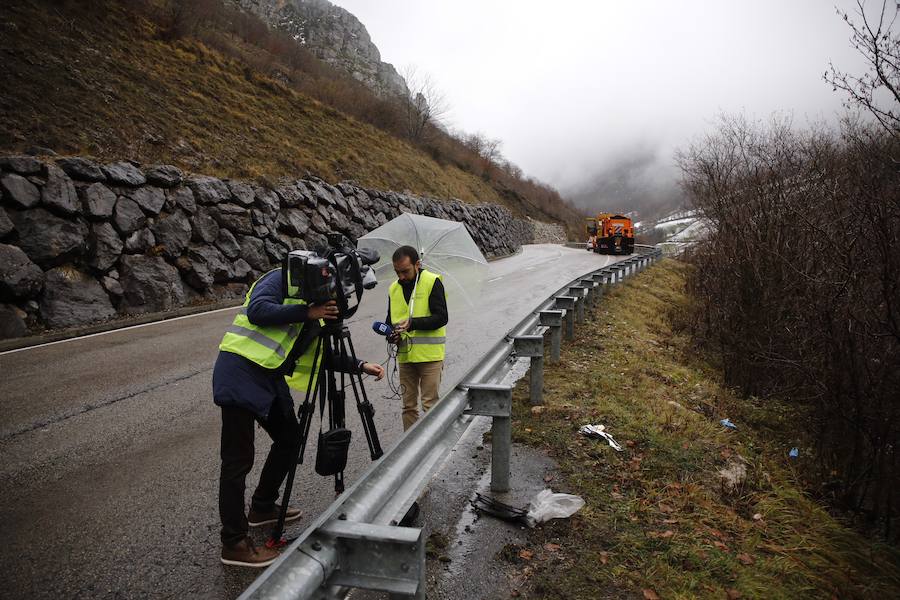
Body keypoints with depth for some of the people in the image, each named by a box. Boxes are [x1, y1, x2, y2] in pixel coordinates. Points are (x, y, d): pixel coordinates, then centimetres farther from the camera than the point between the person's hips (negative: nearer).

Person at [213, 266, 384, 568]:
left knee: (289, 438, 17)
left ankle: (262, 507, 36)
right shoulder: (282, 278, -6)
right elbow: (257, 311, -23)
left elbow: (322, 355, 18)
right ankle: (234, 543, 7)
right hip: (240, 372, -9)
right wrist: (307, 312, -22)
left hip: (269, 375, 9)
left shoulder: (318, 307, 17)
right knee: (238, 458, -4)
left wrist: (360, 366, 9)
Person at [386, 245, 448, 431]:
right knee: (409, 405, 12)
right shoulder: (394, 288, 11)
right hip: (405, 354, 6)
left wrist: (413, 323, -24)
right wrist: (392, 334, -3)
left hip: (429, 354, -5)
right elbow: (391, 320, 19)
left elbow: (441, 317, -14)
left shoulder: (432, 282, -7)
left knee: (430, 404, -2)